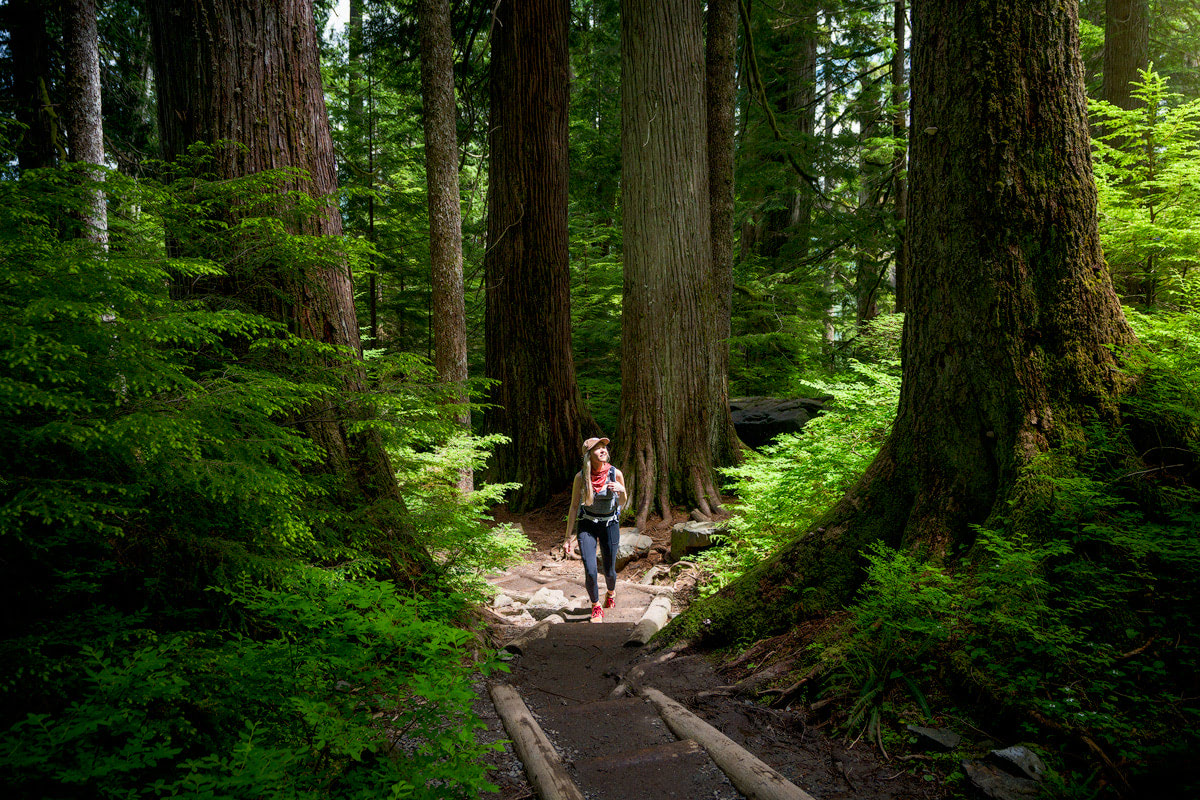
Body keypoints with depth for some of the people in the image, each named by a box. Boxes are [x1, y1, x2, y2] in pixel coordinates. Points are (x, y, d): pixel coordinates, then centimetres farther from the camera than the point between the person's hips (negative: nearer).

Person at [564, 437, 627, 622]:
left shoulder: (615, 473, -12)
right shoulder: (581, 476, -13)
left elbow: (622, 504, 2)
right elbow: (574, 507, -4)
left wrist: (621, 490, -22)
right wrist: (568, 537, -3)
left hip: (610, 525, 1)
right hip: (587, 525, -1)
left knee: (609, 571, 11)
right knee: (590, 571, -14)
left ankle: (611, 592, 47)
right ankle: (596, 606, 13)